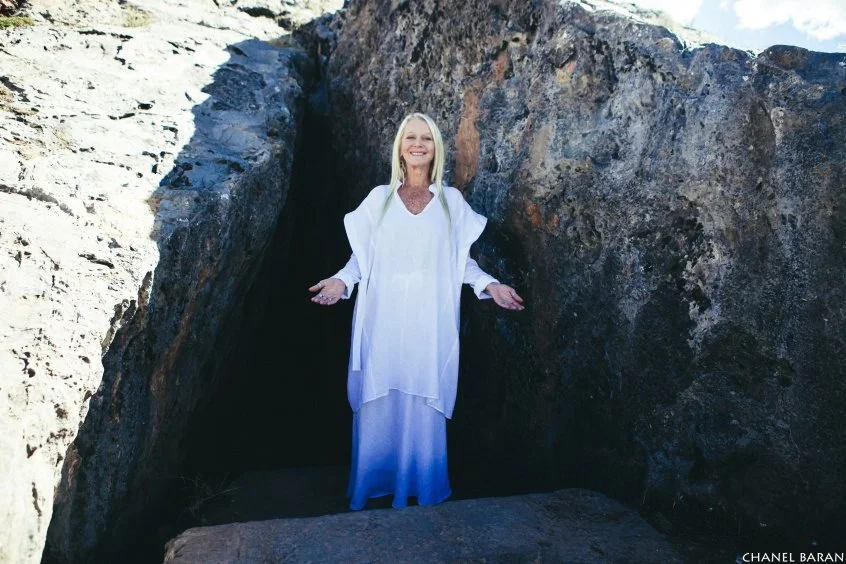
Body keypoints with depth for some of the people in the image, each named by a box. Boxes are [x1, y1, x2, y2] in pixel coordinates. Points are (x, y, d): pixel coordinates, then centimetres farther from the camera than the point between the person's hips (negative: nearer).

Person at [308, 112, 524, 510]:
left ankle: (422, 489, 21)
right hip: (384, 317, 0)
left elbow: (462, 261, 9)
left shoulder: (452, 200, 8)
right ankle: (372, 488, 22)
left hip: (429, 320, 0)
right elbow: (361, 257, 7)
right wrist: (342, 281, -10)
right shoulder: (379, 197, 8)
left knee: (424, 400, 3)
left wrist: (490, 285, -6)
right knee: (379, 400, 5)